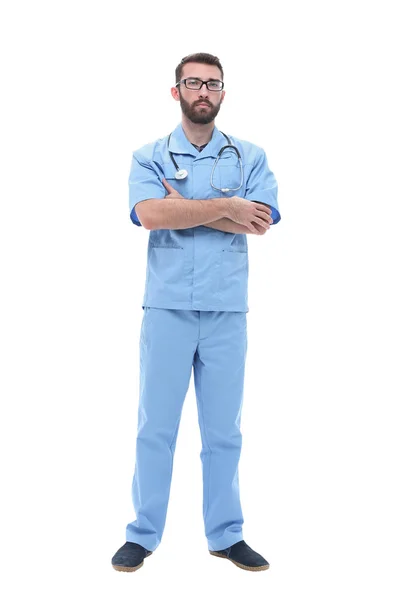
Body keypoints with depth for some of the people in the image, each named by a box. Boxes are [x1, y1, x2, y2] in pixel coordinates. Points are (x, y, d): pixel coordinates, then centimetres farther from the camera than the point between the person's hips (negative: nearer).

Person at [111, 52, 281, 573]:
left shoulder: (250, 158, 8)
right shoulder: (149, 157, 6)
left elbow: (260, 222, -9)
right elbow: (150, 214, -14)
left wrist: (183, 207, -9)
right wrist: (225, 206, -12)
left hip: (227, 310, 1)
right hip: (166, 308, -1)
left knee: (224, 429, 9)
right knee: (155, 426, 4)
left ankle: (226, 535, 22)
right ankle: (143, 535, 18)